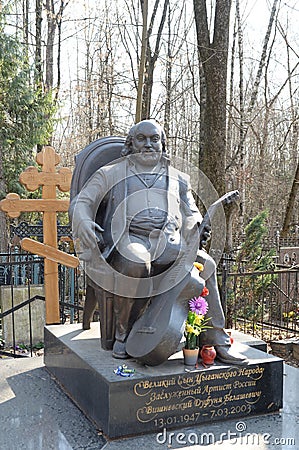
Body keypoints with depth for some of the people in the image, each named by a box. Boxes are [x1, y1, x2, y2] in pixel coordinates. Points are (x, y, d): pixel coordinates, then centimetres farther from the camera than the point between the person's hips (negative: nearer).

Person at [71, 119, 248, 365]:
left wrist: (198, 229, -5)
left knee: (205, 263, -22)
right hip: (129, 239, -3)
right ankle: (123, 333, -20)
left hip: (168, 241, 3)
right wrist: (85, 224, -15)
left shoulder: (178, 178, 25)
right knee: (137, 261, -38)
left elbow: (191, 214, 20)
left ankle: (216, 339, -16)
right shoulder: (112, 173, 17)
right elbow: (83, 202, 10)